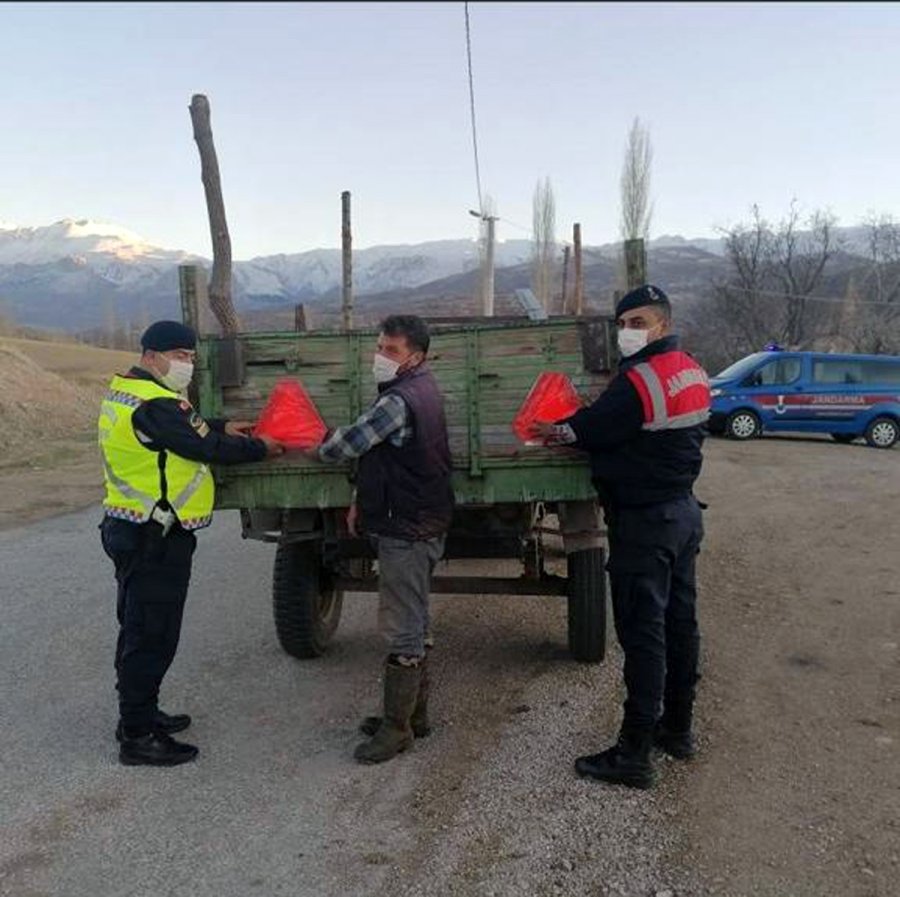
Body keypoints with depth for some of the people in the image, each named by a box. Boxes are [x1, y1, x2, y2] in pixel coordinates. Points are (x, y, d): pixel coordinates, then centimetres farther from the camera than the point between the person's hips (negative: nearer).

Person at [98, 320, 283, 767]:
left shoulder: (126, 391, 11)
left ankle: (139, 713, 34)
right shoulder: (153, 404, -22)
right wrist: (259, 448, -4)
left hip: (134, 530, 11)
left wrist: (222, 428, 12)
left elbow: (183, 428, 22)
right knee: (153, 635, -2)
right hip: (154, 539, -11)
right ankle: (137, 736, 7)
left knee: (139, 629, 20)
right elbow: (205, 448, -17)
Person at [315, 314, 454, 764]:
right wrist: (363, 500, 14)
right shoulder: (420, 391, 13)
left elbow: (346, 444, -17)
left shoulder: (399, 401, -21)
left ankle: (396, 727, 8)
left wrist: (322, 449, 5)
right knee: (412, 627, 18)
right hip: (417, 524, 11)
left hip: (406, 532, -11)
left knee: (402, 632, -2)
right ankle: (412, 713, 29)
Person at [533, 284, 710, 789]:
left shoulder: (639, 381, -22)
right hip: (685, 512, 9)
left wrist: (551, 432, 7)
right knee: (680, 621, 16)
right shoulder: (693, 372, 8)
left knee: (643, 634, -4)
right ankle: (678, 728, 31)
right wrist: (577, 432, 3)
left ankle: (635, 755, 4)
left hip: (643, 523, -9)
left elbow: (590, 430, -14)